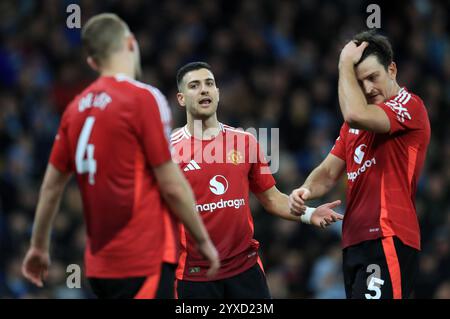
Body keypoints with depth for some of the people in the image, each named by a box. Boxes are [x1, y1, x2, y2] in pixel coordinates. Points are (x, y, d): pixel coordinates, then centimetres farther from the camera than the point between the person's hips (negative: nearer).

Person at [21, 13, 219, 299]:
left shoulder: (77, 107, 8)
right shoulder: (144, 98, -10)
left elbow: (52, 186, 15)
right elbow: (172, 186, -11)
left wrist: (39, 247, 27)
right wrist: (204, 242, 0)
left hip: (100, 262, 7)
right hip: (142, 263, -7)